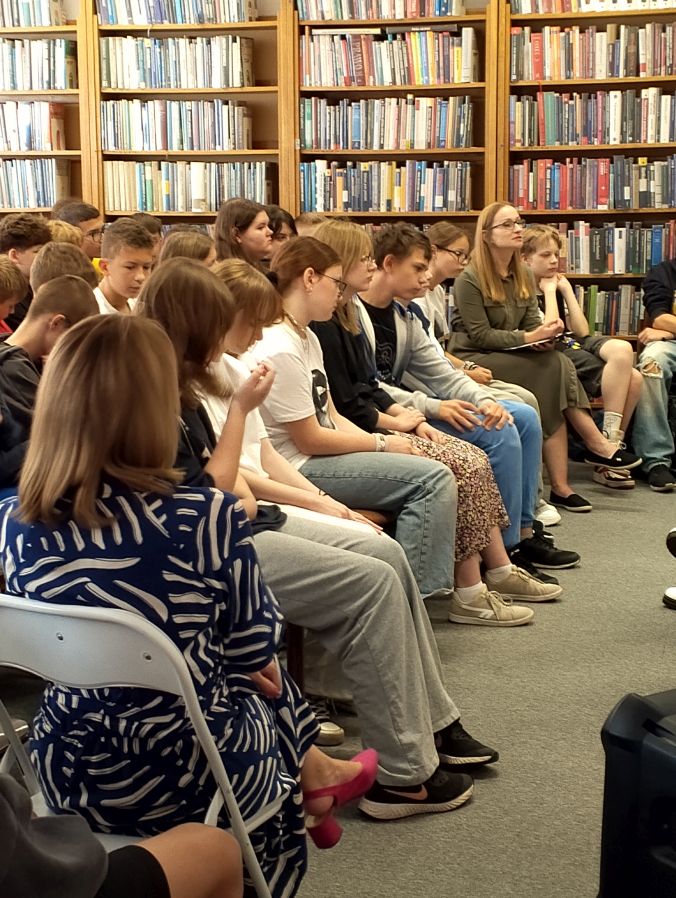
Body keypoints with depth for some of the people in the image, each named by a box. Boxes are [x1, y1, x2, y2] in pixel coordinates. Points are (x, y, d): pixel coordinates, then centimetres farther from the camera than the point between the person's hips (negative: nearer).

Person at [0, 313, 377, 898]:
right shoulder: (208, 519, -24)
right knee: (269, 687, 29)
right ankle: (312, 782, 55)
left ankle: (313, 778, 50)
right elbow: (255, 650, -10)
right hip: (186, 778, -4)